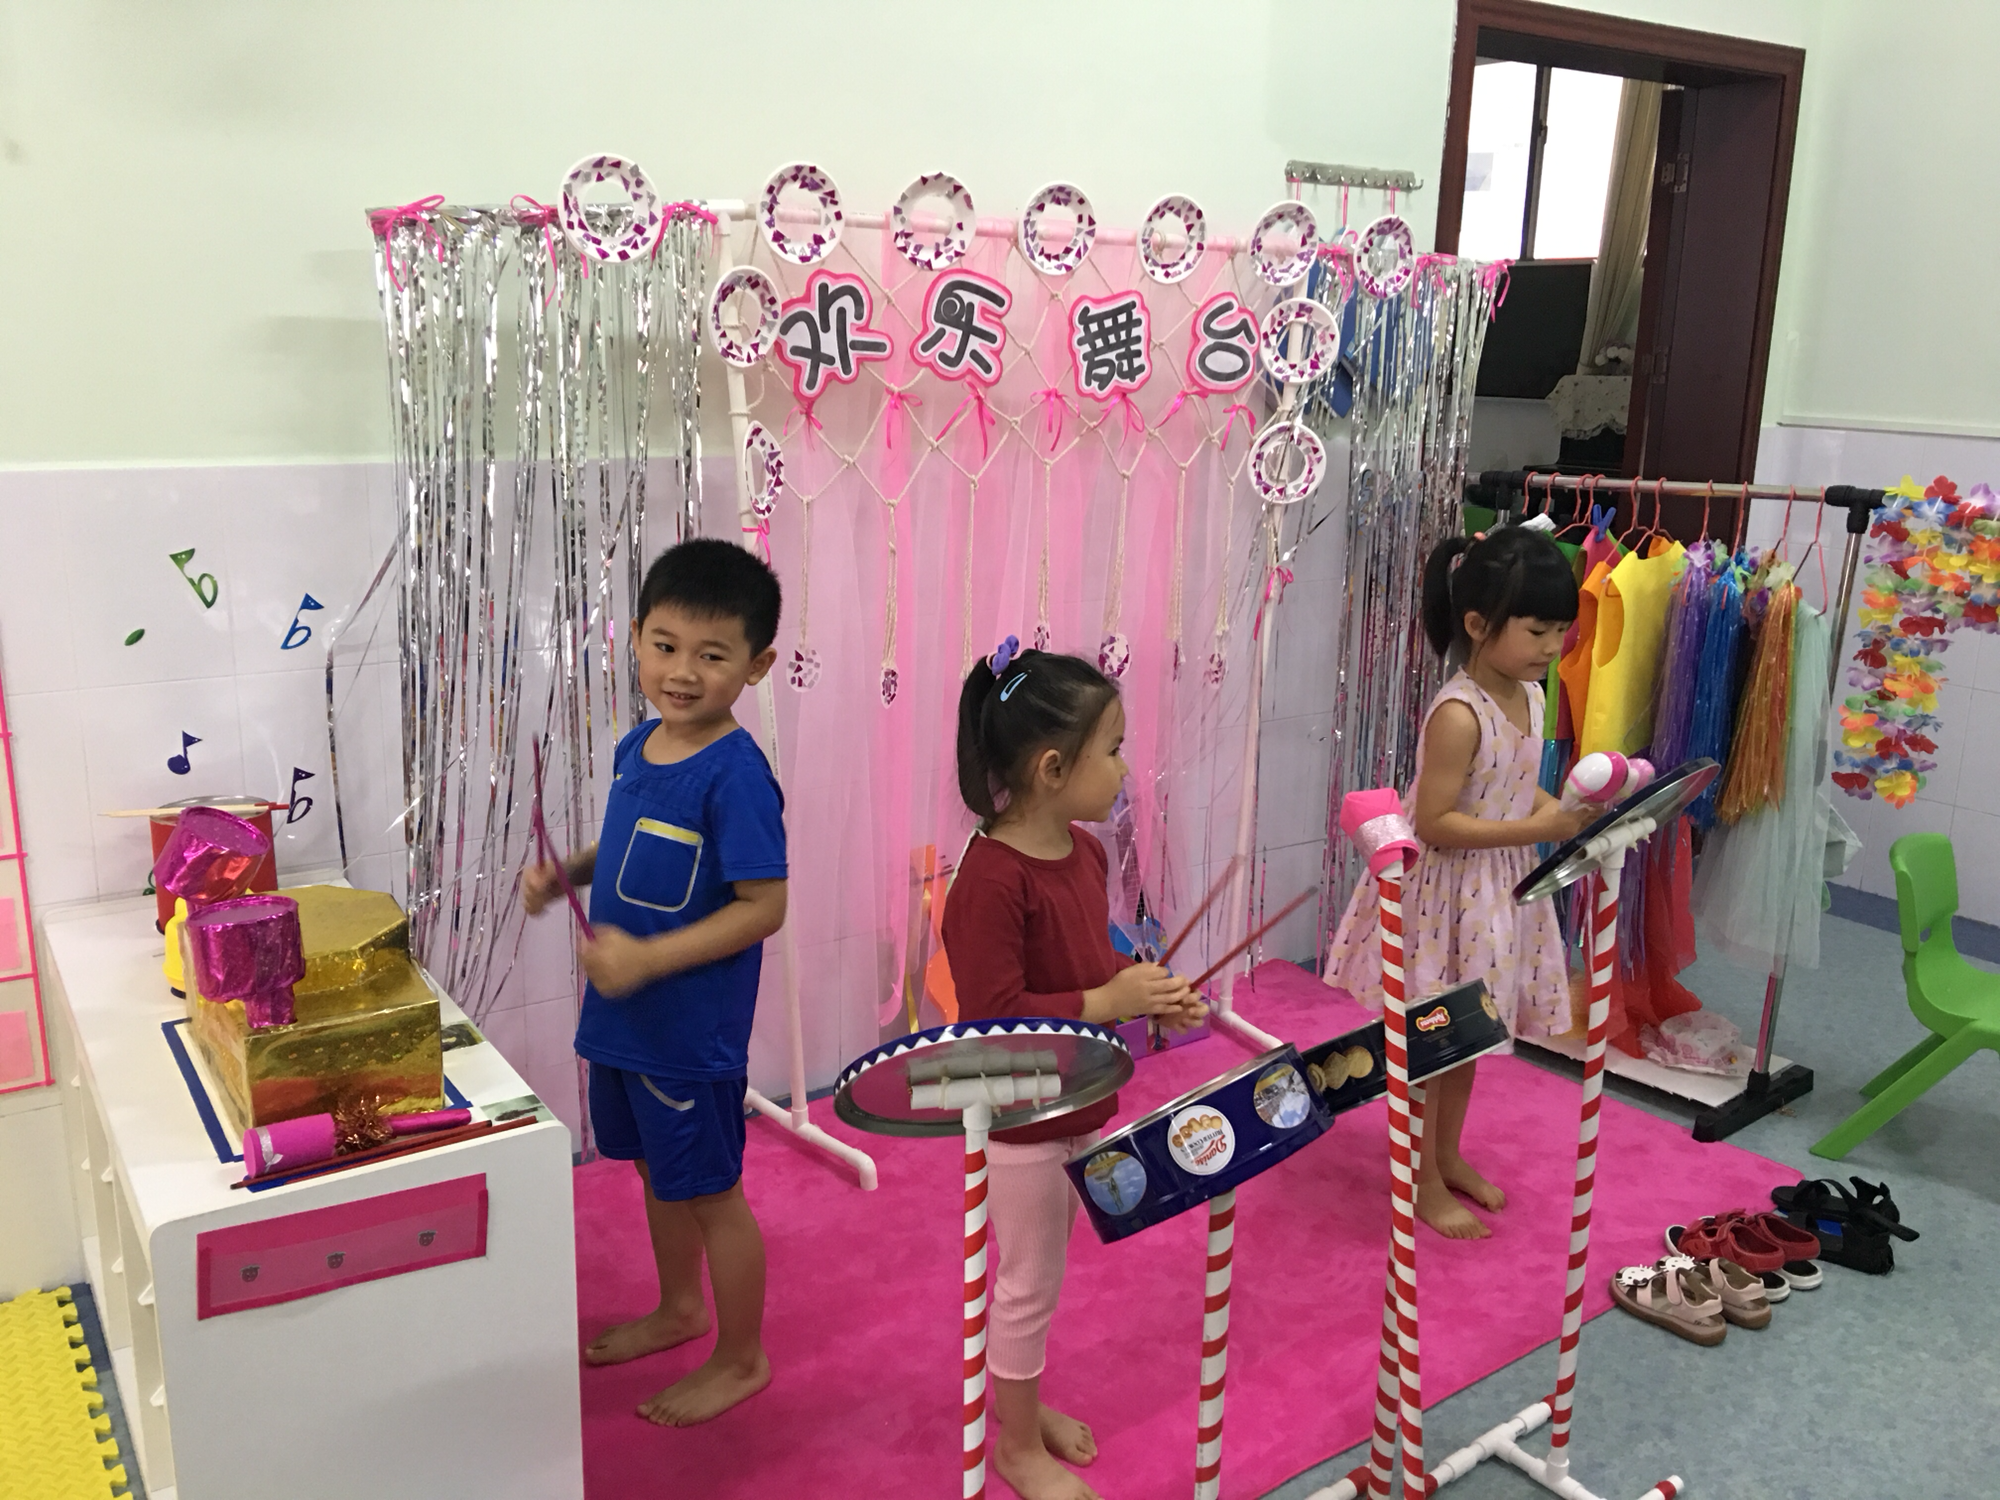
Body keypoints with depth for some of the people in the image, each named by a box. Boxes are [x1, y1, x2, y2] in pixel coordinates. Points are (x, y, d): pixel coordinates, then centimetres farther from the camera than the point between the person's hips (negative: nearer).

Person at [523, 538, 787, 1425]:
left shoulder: (734, 775, -24)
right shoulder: (637, 746, 1)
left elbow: (764, 906, -25)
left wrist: (646, 959, -27)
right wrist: (565, 874, 0)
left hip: (691, 1028, -8)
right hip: (623, 1016, 8)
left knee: (709, 1190, 9)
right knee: (656, 1167, 25)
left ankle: (742, 1359, 30)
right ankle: (679, 1308, 48)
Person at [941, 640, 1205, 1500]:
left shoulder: (1084, 851, 0)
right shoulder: (990, 881, -28)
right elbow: (994, 1017, -29)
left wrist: (1150, 993, -3)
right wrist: (1108, 1003, -27)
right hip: (1018, 1121, -8)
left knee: (1044, 1270, 25)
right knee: (1028, 1284, 10)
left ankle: (1022, 1399, 47)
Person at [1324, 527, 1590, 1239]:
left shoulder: (1528, 695, 2)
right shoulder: (1458, 713, -25)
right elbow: (1435, 822, -27)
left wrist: (1566, 810, -5)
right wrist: (1536, 828, -27)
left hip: (1500, 893, 8)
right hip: (1446, 895, -8)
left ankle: (1449, 1156, 41)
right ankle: (1423, 1182, 24)